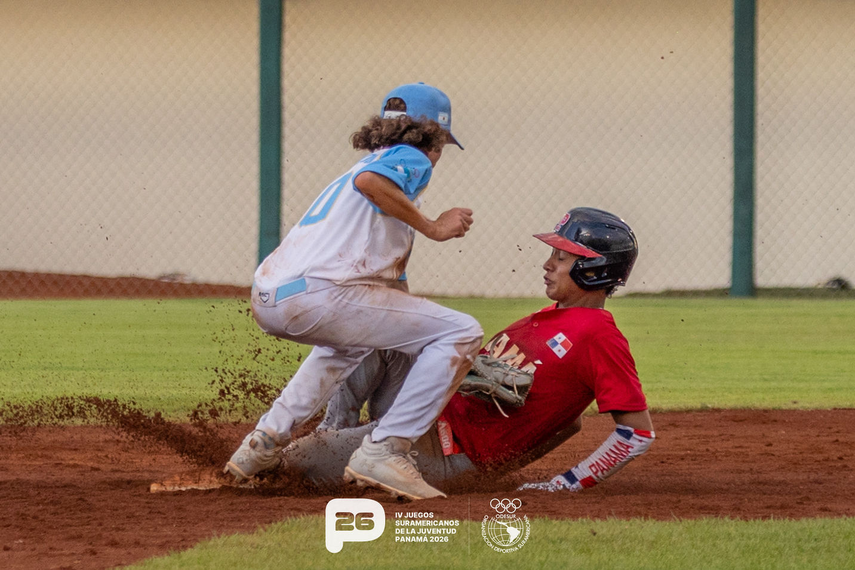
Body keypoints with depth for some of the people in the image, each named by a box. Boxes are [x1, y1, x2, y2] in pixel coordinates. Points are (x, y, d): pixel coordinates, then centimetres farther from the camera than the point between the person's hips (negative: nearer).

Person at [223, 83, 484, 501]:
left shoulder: (376, 161, 34)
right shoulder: (412, 159, 9)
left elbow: (392, 279, 37)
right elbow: (368, 181, -17)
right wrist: (433, 228, -7)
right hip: (315, 293, -9)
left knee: (351, 338, 42)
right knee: (461, 332, -5)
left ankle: (264, 444, 33)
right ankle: (384, 451, -13)